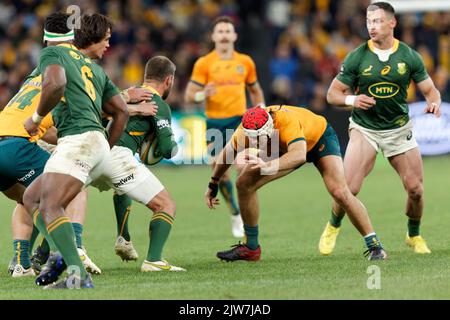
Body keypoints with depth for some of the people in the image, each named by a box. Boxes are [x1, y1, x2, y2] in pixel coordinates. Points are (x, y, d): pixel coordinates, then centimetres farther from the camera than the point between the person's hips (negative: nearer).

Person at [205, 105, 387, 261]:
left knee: (340, 193, -24)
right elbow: (227, 154, -4)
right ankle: (251, 247, 8)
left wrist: (268, 165, -74)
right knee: (244, 184, -6)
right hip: (283, 148, 5)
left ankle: (373, 245, -10)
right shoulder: (245, 132, -27)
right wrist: (213, 184, 4)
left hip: (319, 139, -5)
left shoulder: (287, 121, -45)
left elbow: (299, 155, -61)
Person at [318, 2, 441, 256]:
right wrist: (352, 100, -22)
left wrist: (434, 102, -19)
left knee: (415, 188, -5)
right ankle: (333, 228, 15)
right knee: (349, 188, -14)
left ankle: (414, 236, 22)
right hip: (364, 129, -1)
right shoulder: (357, 57, -6)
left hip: (399, 129, 1)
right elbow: (333, 94, -1)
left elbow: (430, 90, 4)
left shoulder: (409, 56, -3)